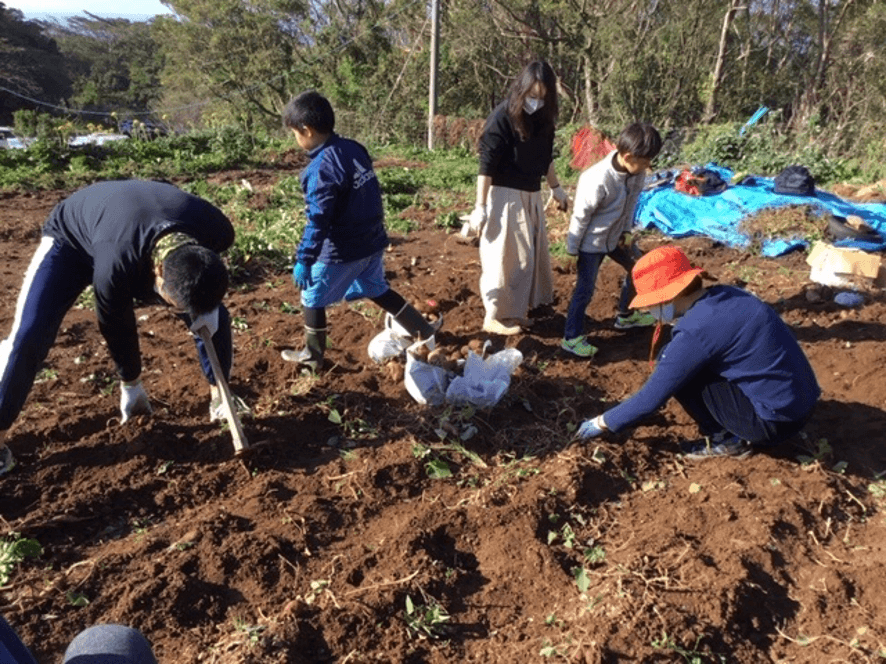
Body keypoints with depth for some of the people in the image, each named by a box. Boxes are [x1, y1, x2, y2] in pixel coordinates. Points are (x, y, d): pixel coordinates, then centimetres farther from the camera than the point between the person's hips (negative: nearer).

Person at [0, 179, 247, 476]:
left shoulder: (217, 230, -35)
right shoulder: (117, 266, -46)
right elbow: (116, 326, -24)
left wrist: (207, 305, -21)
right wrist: (131, 381, -7)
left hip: (142, 241, 4)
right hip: (71, 240, -4)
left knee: (214, 318, -5)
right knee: (29, 337, -18)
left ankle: (218, 398, 16)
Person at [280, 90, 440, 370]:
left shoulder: (322, 168, -23)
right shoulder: (355, 149, 1)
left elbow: (318, 221, -25)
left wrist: (303, 259, -21)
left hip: (340, 251, -8)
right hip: (371, 241, 8)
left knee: (313, 298, 12)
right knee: (377, 289, 26)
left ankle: (312, 356, 27)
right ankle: (424, 330, 31)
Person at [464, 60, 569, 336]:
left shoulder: (542, 119, 6)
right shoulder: (503, 116, -15)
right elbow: (486, 164, -17)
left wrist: (556, 188, 26)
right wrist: (480, 206, -19)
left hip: (531, 195, 8)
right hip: (505, 196, -8)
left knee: (531, 254, 13)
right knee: (505, 257, -3)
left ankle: (516, 309, 26)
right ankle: (495, 315, 9)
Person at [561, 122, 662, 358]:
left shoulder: (636, 172, -11)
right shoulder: (598, 180, -33)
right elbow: (580, 217, -22)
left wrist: (627, 231, 4)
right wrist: (572, 250, -14)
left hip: (616, 235, 8)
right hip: (591, 241, -8)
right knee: (585, 289, -4)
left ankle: (626, 316, 37)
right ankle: (571, 338, 9)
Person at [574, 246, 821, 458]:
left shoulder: (696, 331, -22)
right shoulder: (724, 296, 2)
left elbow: (653, 396, -14)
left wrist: (603, 422, -2)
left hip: (775, 419, -8)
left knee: (680, 373, -9)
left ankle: (728, 440, 4)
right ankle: (739, 432, 14)